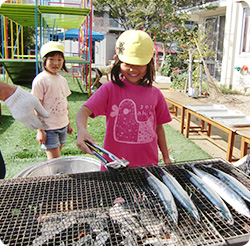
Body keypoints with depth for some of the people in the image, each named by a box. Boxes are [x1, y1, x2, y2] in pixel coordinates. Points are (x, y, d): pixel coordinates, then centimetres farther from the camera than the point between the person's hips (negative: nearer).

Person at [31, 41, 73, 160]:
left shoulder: (62, 79, 9)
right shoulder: (40, 80, -12)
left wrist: (68, 123, 18)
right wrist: (40, 130, -16)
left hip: (62, 126, 7)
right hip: (48, 127, -7)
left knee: (57, 156, 15)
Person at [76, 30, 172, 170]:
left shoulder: (155, 94, 2)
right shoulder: (110, 89, -7)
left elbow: (158, 127, 11)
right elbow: (84, 111, -17)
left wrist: (166, 158, 15)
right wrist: (82, 130, -39)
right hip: (115, 164, -2)